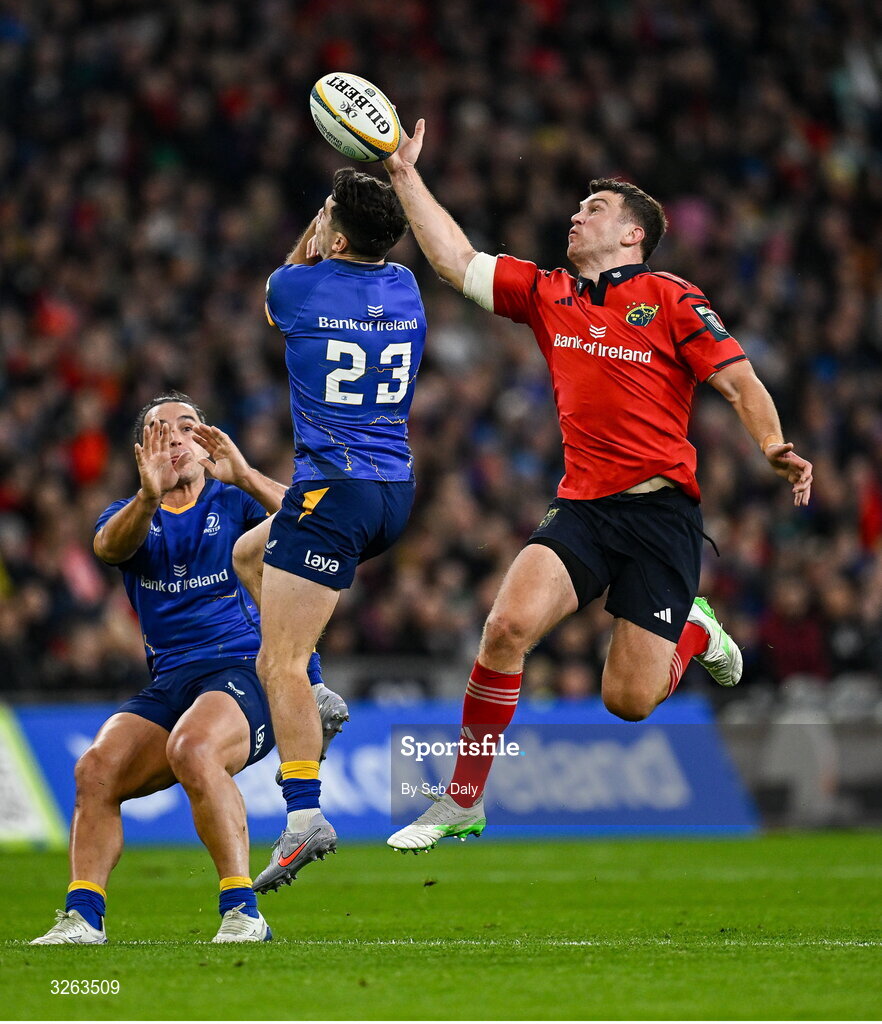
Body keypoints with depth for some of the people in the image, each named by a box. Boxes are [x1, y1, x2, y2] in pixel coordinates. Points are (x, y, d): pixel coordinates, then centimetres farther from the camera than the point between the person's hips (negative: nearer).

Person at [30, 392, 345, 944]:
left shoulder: (237, 503, 10)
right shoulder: (132, 517, 16)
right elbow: (111, 545, -10)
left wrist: (243, 475, -27)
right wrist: (148, 497, -33)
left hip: (248, 671, -4)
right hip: (170, 685, 4)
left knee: (191, 748, -35)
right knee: (96, 768, -21)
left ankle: (243, 912, -33)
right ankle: (83, 917, -19)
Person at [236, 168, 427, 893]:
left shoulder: (299, 287, -10)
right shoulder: (404, 288, 5)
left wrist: (310, 244, 22)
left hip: (333, 491, -8)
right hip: (396, 489, 8)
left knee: (277, 665, -7)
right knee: (250, 551, 30)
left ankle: (306, 815, -16)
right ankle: (316, 697, 19)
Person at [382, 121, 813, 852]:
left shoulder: (671, 298, 1)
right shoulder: (547, 294, 14)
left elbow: (739, 381, -4)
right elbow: (457, 261, 14)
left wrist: (776, 449, -22)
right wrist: (406, 175, 10)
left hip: (661, 509, -4)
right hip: (582, 508, 4)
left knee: (627, 701, -5)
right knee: (509, 625, -22)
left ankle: (695, 633, 30)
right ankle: (463, 802, -10)